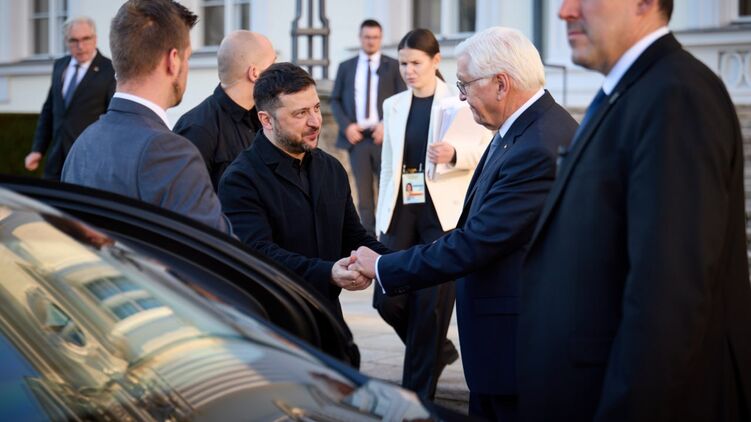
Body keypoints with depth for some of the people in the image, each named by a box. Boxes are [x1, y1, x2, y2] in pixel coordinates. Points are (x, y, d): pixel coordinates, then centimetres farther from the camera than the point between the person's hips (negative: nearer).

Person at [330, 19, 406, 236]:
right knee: (363, 190, 2)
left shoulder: (393, 66, 7)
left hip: (384, 135, -2)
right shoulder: (346, 67, 13)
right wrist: (346, 125, -5)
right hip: (357, 136, 2)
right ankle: (369, 235, 6)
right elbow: (335, 100, 11)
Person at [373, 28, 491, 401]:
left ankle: (417, 394, 8)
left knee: (431, 304, -4)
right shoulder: (393, 106, 12)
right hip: (402, 212, 5)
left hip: (443, 213, -5)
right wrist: (382, 218, 12)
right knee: (387, 298, -1)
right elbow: (388, 165, 16)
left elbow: (486, 150, -4)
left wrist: (454, 154, -23)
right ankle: (437, 350, 27)